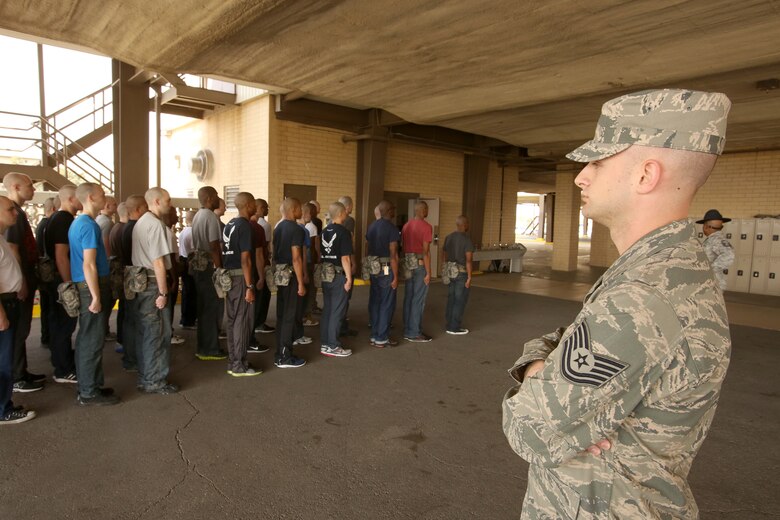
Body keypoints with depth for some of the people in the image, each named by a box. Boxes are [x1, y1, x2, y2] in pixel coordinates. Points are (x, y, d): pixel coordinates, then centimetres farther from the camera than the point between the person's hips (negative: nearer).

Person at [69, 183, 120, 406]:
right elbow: (89, 265, -21)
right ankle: (89, 392, 5)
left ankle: (87, 386, 25)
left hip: (83, 285, 10)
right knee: (93, 340, -3)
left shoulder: (77, 223, 15)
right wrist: (96, 297, -21)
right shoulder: (89, 225, -16)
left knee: (87, 338, 15)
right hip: (92, 286, -10)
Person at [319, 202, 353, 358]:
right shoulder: (343, 232, -13)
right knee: (337, 311, 0)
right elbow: (345, 258, -17)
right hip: (338, 275, -7)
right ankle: (333, 347, 5)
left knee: (327, 309, 13)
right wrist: (349, 278, -14)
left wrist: (324, 270, 19)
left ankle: (325, 344, 20)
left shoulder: (324, 231, 9)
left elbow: (322, 253, 13)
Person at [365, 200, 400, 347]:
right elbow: (393, 255, -17)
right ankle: (382, 339, 6)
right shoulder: (392, 228, -13)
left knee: (374, 302, 12)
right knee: (387, 304, 1)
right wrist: (395, 277, -15)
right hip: (387, 269, -7)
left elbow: (367, 248, 13)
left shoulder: (371, 226, 9)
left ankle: (374, 336, 20)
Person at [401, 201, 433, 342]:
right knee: (418, 300, -2)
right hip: (420, 265, -8)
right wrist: (428, 273, -14)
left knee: (408, 298, 11)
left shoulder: (406, 226, 11)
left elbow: (403, 247, 13)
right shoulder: (426, 226, -12)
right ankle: (414, 333, 2)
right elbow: (426, 251, -16)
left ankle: (407, 331, 17)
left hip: (408, 264, 8)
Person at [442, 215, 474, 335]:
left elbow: (445, 257, 9)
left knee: (451, 299, 13)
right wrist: (469, 278, -17)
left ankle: (449, 326, 18)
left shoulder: (448, 237, 4)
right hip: (462, 273, -7)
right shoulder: (468, 240, -16)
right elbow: (468, 260, -20)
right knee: (460, 301, 1)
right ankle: (454, 328, 6)